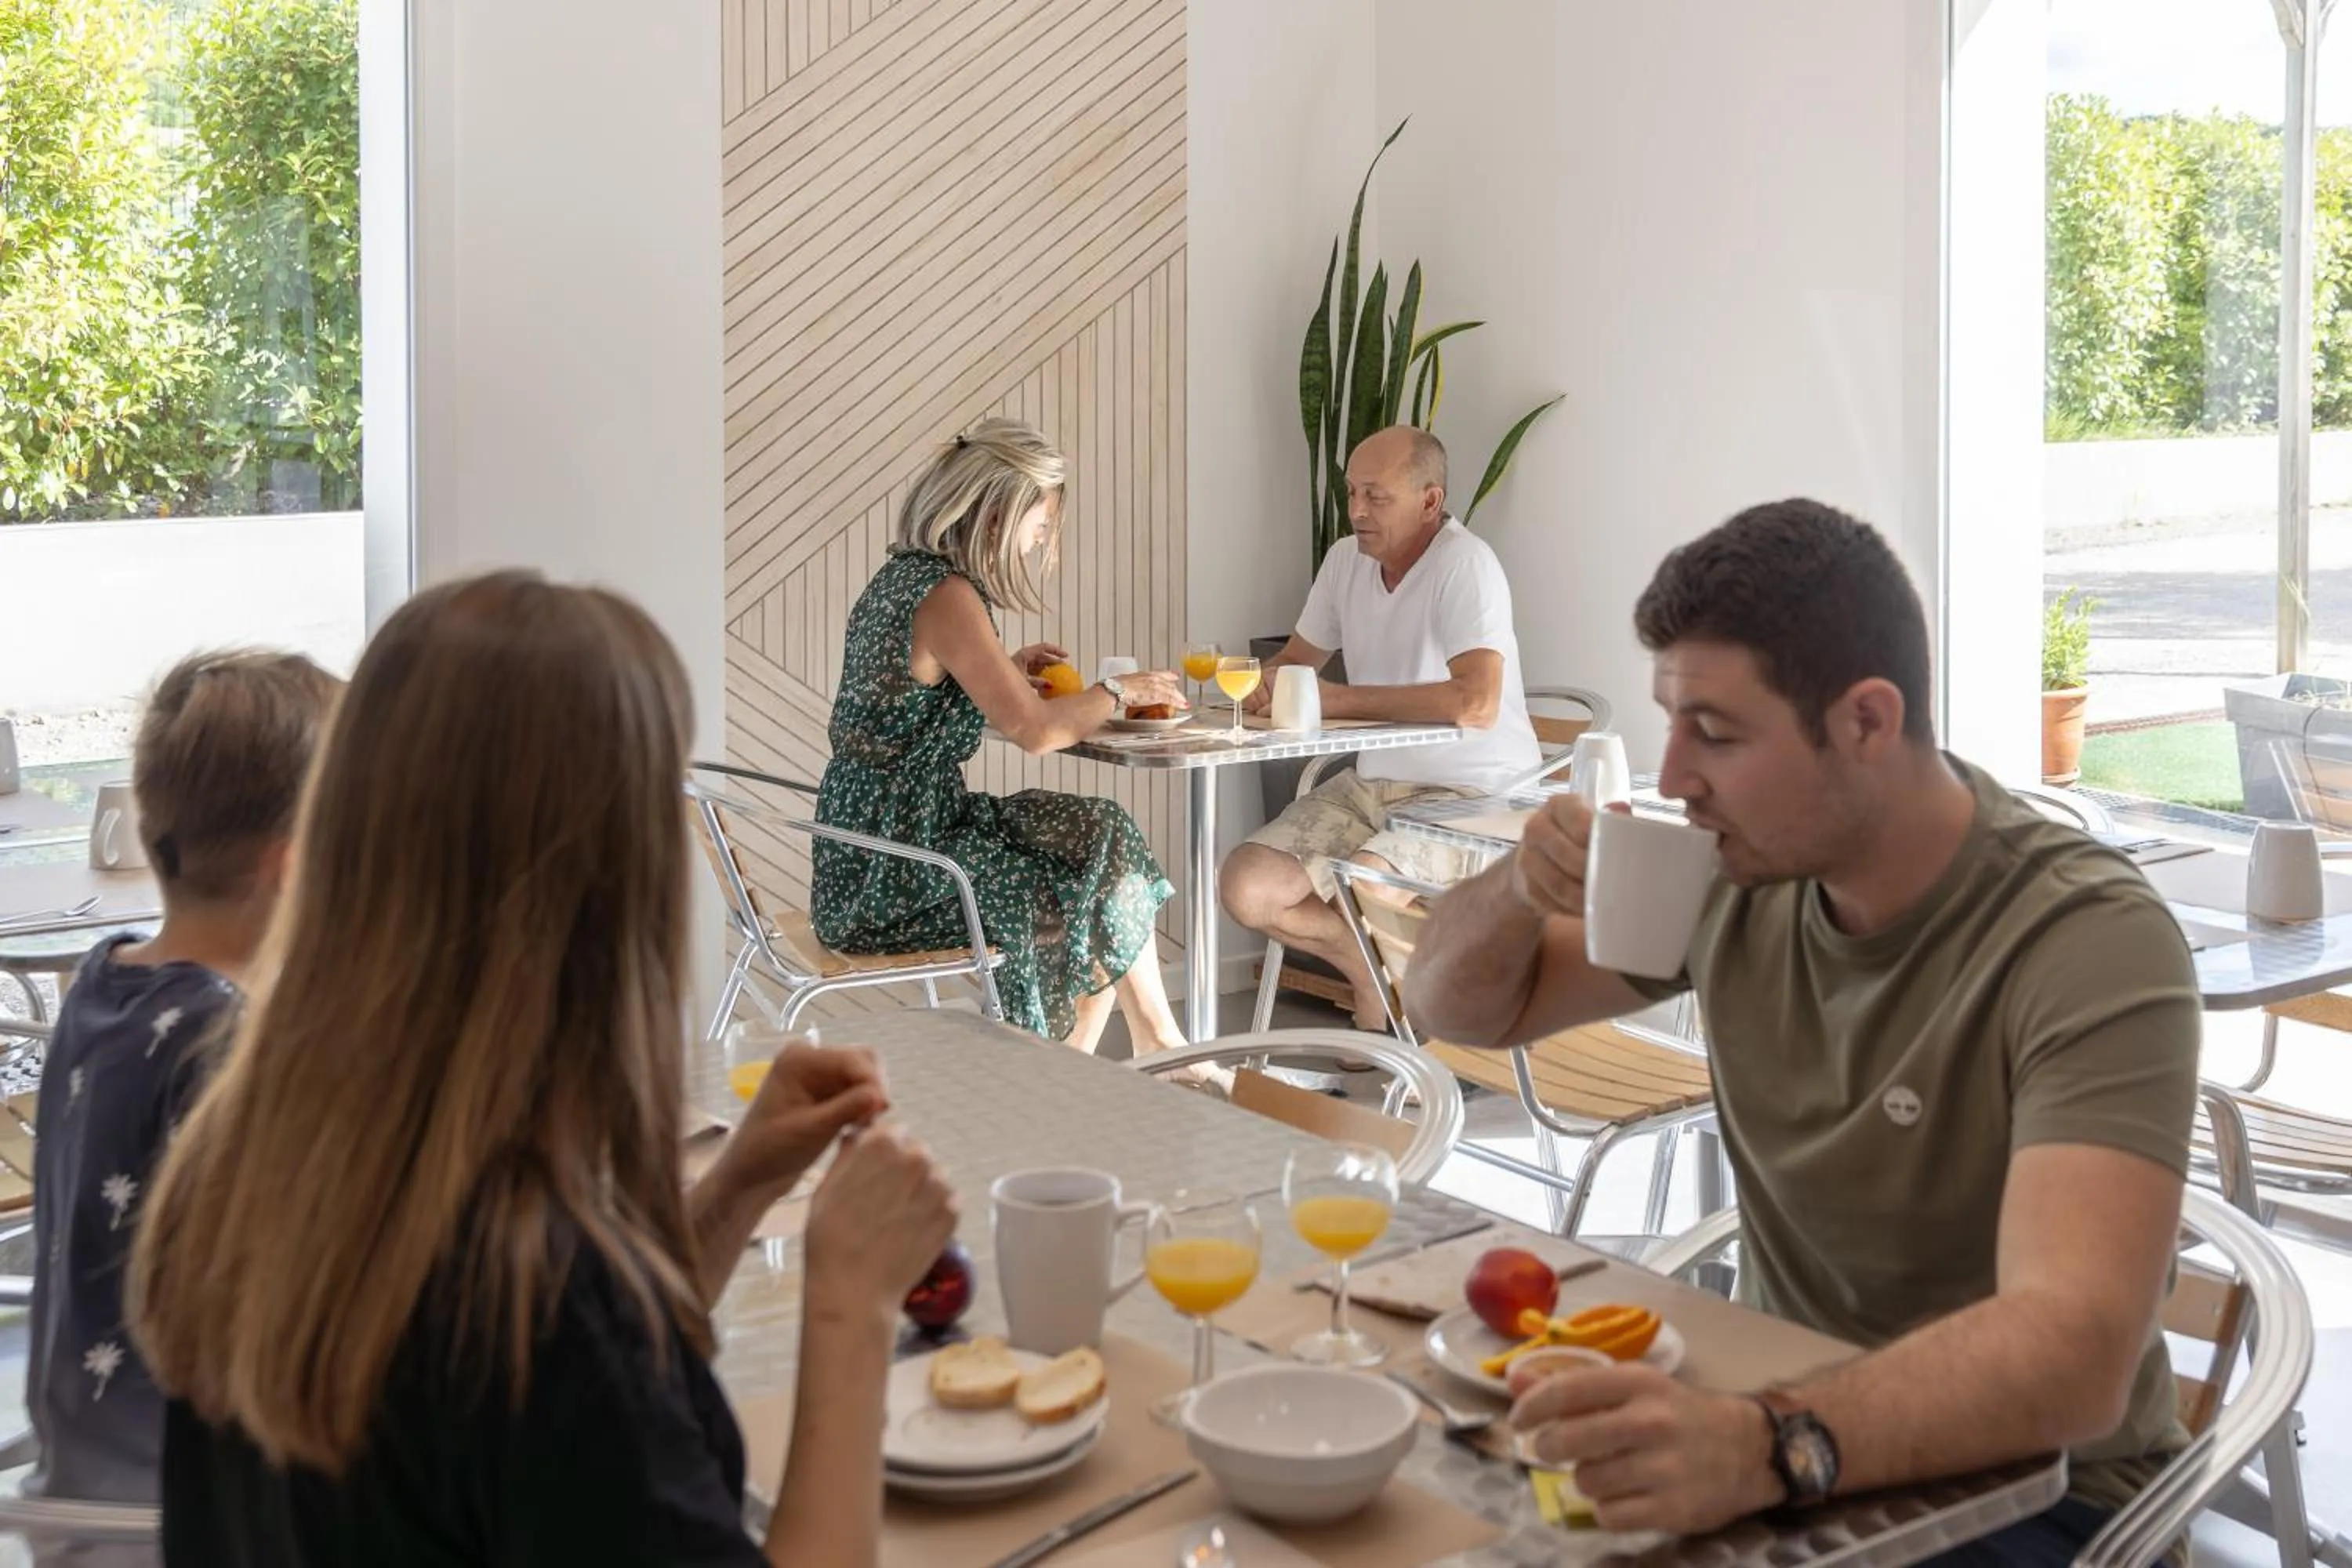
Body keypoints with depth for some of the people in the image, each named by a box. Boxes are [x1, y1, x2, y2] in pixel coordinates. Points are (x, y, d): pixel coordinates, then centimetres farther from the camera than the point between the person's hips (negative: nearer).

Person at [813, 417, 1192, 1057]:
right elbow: (1035, 730, -24)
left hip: (870, 856, 9)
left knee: (1105, 837, 11)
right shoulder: (945, 596, -19)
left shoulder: (899, 578, 10)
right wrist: (1118, 691, -7)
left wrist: (1004, 670, 11)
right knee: (1102, 880, 3)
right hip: (893, 875, -9)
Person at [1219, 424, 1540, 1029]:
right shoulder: (1347, 559, 5)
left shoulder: (1466, 565, -18)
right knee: (1246, 887, -10)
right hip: (1370, 785, 7)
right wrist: (1270, 683, -7)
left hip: (1469, 796, -7)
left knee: (1362, 882, -33)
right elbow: (1297, 659, 19)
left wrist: (1339, 699, -27)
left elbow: (1477, 702, -32)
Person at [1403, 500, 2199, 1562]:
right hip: (1776, 1443, 6)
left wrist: (1770, 1448, -50)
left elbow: (2073, 1348, -34)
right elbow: (1455, 1007, 8)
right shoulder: (1742, 871, -3)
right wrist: (1519, 893, -13)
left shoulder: (2089, 946, -21)